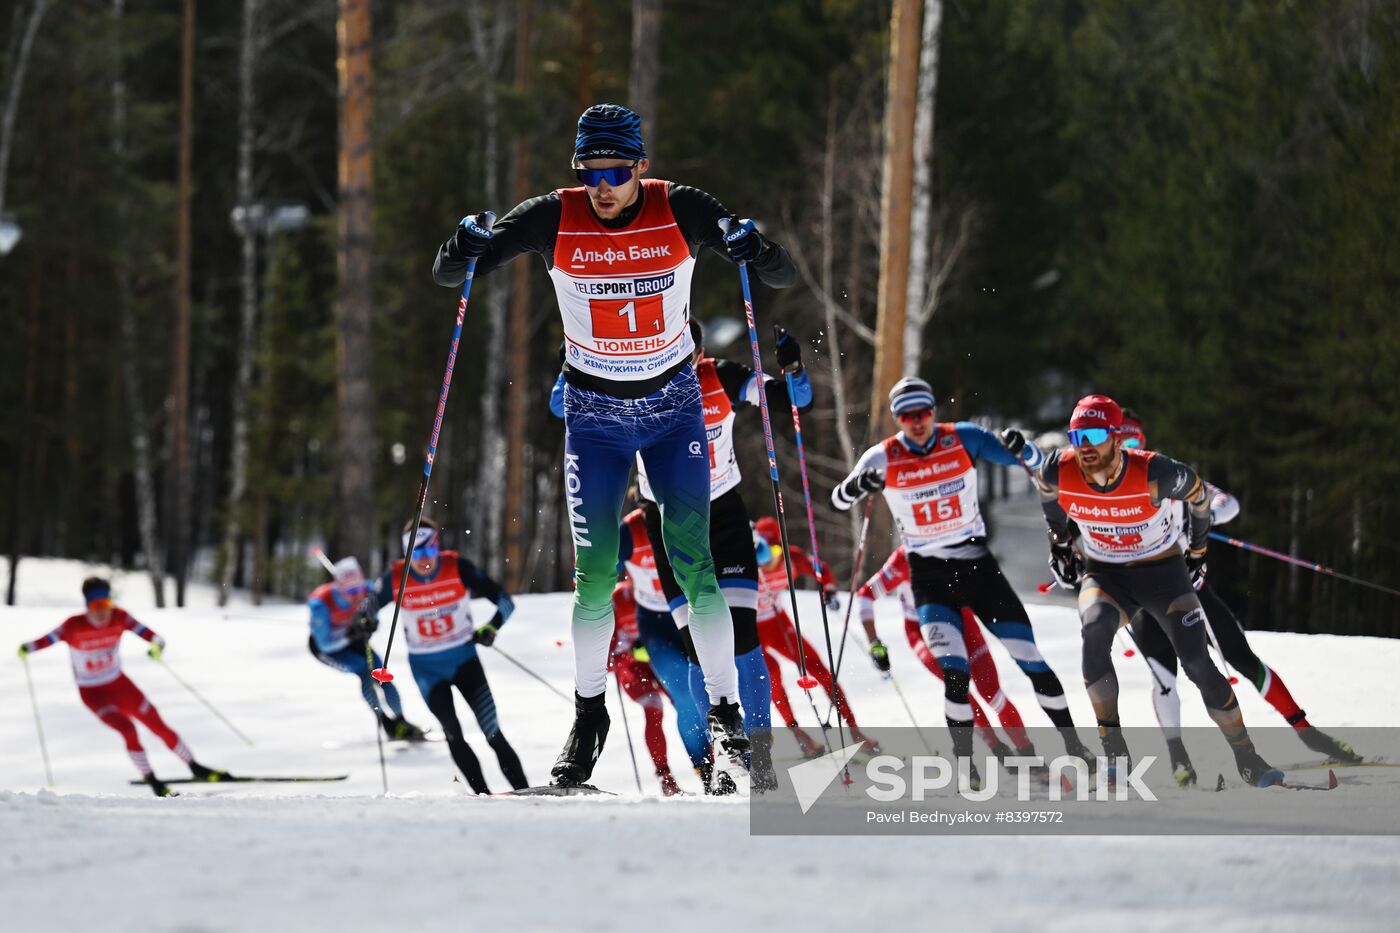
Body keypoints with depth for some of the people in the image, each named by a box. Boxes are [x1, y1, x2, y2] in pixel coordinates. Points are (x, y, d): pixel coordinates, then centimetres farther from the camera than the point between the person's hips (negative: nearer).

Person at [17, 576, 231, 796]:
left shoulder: (119, 618, -15)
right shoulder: (74, 626, -22)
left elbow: (151, 636, -20)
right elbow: (46, 640, -23)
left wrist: (157, 645, -43)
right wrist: (27, 648, -44)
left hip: (120, 685, 3)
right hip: (93, 693, -3)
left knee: (158, 725, 7)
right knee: (127, 728, -23)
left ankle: (197, 769, 24)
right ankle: (152, 781, -11)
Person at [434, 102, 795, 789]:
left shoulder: (681, 211, -13)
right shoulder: (554, 219, -13)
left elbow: (784, 277, -11)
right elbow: (449, 276, -9)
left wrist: (754, 252, -33)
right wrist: (465, 250, -32)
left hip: (674, 404, 0)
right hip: (593, 412, 1)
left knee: (693, 563, -9)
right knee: (594, 577, -2)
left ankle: (725, 714, 0)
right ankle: (589, 715, 15)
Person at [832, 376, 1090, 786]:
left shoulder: (963, 439, -6)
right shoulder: (884, 458, -7)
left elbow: (1035, 462, -4)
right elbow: (838, 500, -4)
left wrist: (1019, 448, -28)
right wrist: (859, 485, -27)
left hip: (977, 563, 1)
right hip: (929, 575, -1)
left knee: (1031, 659, 1)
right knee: (955, 670, -21)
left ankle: (1074, 745, 17)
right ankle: (965, 763, -8)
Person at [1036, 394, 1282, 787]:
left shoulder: (1154, 473, -27)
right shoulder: (1059, 473, -20)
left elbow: (1197, 492, -6)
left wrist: (1197, 550, 6)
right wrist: (1060, 542, 13)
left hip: (1162, 570, -1)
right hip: (1104, 574, 1)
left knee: (1198, 664, -13)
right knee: (1095, 631, -32)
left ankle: (1247, 759, 4)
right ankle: (1113, 746, -23)